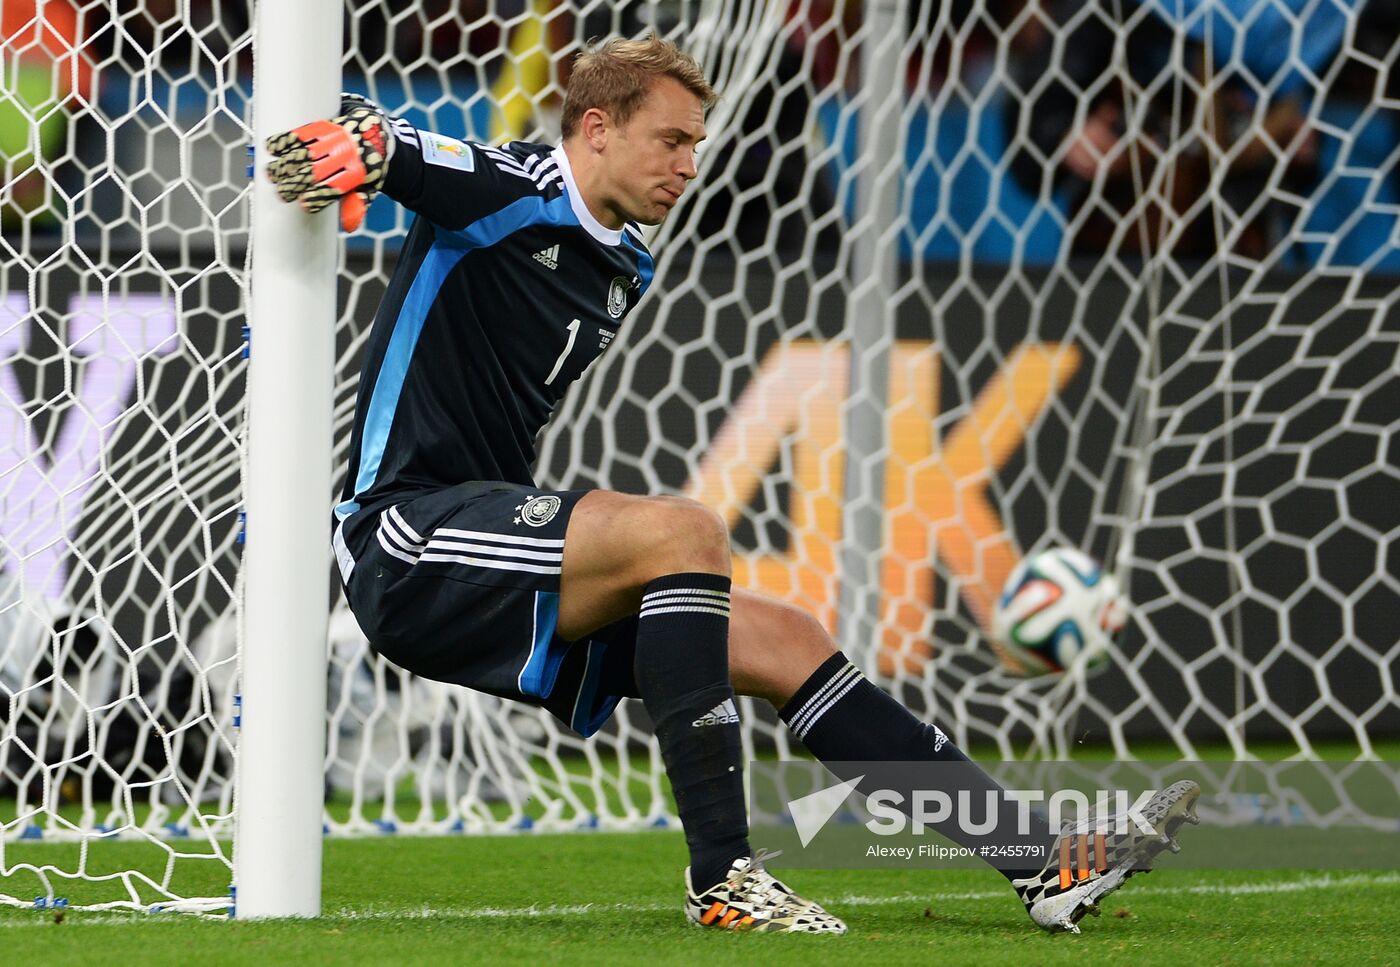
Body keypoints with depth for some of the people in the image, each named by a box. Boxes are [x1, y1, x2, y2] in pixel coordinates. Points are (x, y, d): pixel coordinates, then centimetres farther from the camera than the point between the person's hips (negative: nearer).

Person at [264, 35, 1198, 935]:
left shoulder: (628, 275, 19)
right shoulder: (510, 192, -7)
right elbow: (363, 137, -16)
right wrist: (347, 151, -39)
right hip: (408, 539, -9)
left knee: (785, 640, 1)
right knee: (685, 530, -29)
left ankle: (1048, 863, 0)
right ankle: (722, 875, -30)